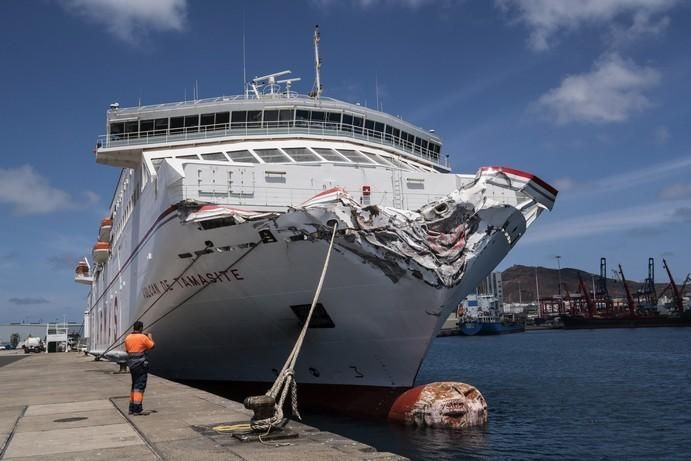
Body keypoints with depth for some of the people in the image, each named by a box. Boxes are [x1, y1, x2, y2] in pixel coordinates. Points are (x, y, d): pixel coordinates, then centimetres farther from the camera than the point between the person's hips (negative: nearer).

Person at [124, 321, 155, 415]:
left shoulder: (128, 338, 7)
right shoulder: (143, 337, -11)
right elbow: (152, 346, -1)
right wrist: (150, 337, 17)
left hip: (131, 363, 7)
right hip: (141, 364, -7)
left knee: (135, 385, 17)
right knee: (140, 386, -6)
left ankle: (132, 408, 20)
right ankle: (137, 409, -11)